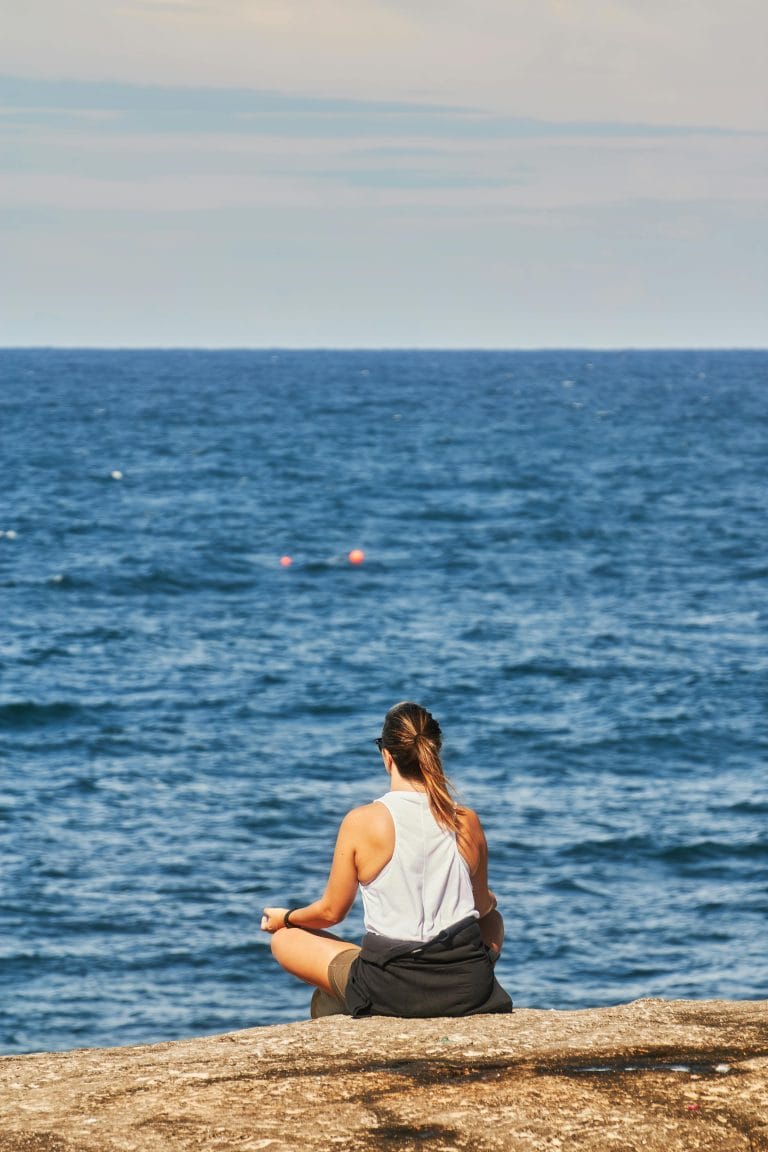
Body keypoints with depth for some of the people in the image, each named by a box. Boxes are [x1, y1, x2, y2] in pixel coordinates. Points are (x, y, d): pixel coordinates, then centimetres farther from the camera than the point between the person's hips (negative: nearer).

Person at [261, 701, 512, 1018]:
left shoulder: (361, 823, -12)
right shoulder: (467, 822, -3)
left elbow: (331, 912, 0)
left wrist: (286, 918, 22)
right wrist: (491, 900, 37)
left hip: (392, 993, -2)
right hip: (468, 988, 2)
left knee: (284, 939, 21)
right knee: (493, 920, 38)